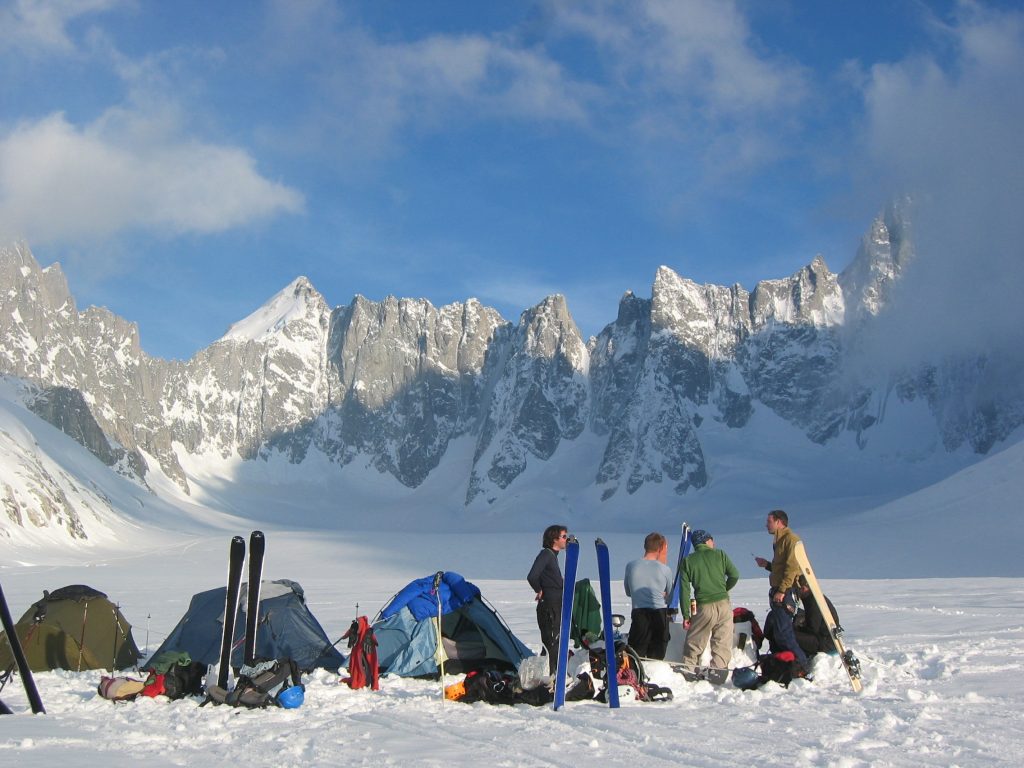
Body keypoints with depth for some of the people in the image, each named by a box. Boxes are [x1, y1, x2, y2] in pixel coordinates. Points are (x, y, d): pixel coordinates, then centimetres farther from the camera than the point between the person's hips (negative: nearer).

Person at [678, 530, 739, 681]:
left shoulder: (688, 561, 5)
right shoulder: (720, 554, 5)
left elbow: (684, 589, 0)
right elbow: (734, 575, 3)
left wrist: (686, 614, 2)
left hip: (704, 607, 0)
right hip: (723, 605, 0)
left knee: (694, 643, 10)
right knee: (722, 643, 5)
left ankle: (688, 671, 10)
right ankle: (718, 672, -2)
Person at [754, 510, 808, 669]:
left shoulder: (791, 539, -10)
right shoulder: (780, 541, 21)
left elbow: (792, 567, -20)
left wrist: (782, 590, -24)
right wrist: (767, 565, 12)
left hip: (786, 592, -10)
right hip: (777, 592, 10)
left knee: (783, 632, -13)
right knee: (770, 631, 14)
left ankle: (802, 665, -9)